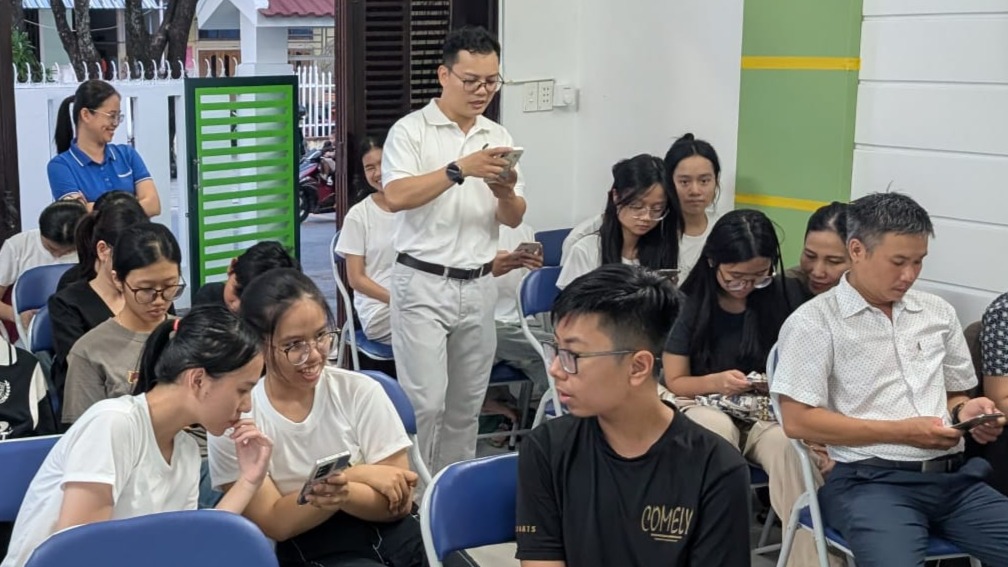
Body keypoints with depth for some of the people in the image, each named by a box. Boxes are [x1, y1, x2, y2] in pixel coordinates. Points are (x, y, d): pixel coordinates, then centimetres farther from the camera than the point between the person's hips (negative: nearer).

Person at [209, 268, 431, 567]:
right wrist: (356, 475, -12)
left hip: (391, 537, 3)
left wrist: (343, 492, -21)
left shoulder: (361, 393, 0)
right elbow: (274, 523, -4)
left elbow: (398, 502, 0)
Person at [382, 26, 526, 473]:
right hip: (423, 285, -5)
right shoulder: (410, 130, -5)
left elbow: (514, 219, 10)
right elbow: (396, 196, -20)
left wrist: (505, 192, -12)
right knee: (425, 402, -7)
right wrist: (460, 169, -27)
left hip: (479, 287, 5)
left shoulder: (498, 137, 11)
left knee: (467, 405, 11)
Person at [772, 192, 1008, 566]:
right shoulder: (814, 323, -2)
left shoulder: (938, 313, 17)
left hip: (954, 477, 6)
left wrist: (965, 411, 1)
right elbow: (798, 421, -8)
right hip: (869, 481, -6)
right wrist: (902, 432, -10)